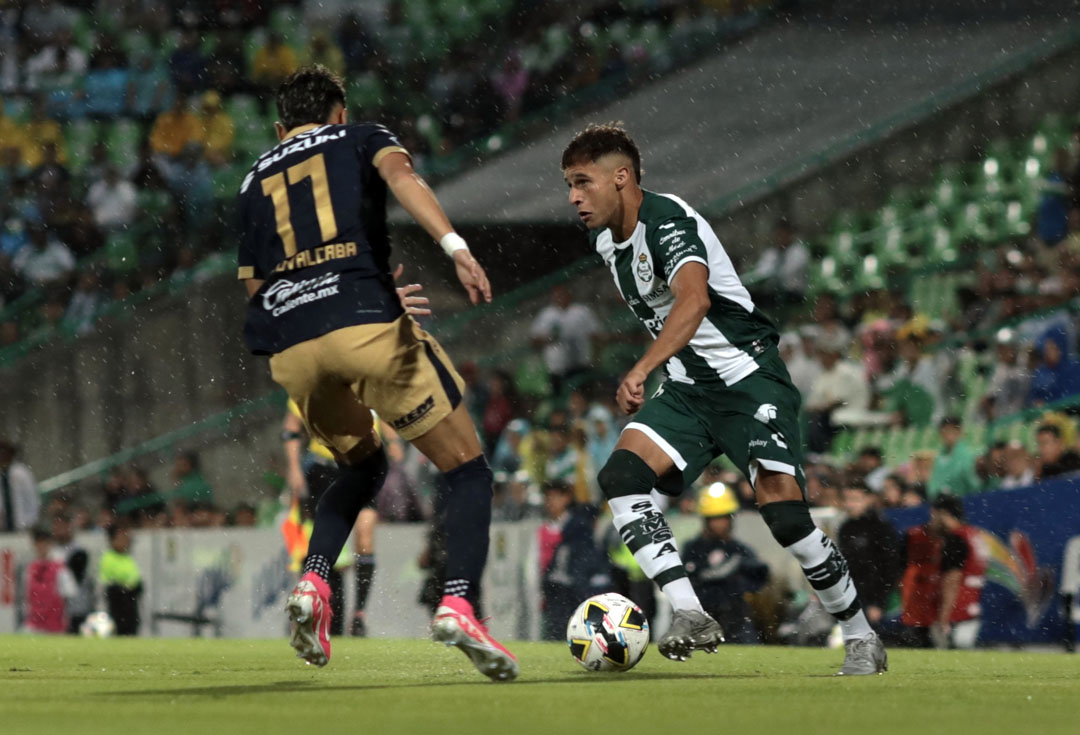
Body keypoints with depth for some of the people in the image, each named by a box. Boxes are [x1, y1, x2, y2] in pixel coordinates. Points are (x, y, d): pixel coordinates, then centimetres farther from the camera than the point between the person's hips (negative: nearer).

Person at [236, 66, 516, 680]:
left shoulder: (255, 181, 28)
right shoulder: (362, 139, 19)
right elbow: (400, 175, -5)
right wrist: (455, 246, -19)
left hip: (288, 345, 4)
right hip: (367, 323, -4)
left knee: (364, 467, 29)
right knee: (468, 469, 4)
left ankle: (313, 584, 4)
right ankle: (459, 601, -20)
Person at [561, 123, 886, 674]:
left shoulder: (666, 221, -20)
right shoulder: (605, 239, 9)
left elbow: (694, 298, -39)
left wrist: (641, 371, -49)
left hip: (748, 378, -8)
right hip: (687, 390, 8)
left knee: (784, 513, -18)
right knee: (621, 475, -18)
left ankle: (861, 638, 1)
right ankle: (690, 616, -25)